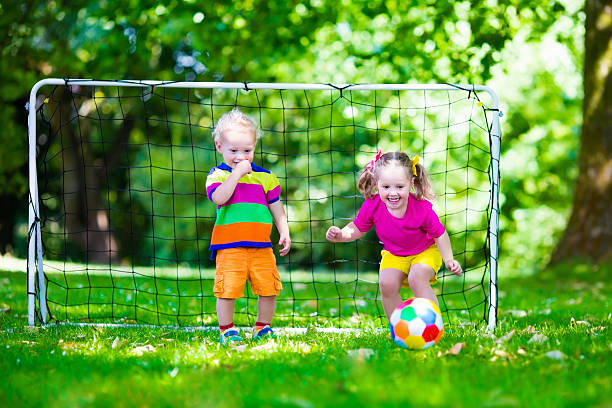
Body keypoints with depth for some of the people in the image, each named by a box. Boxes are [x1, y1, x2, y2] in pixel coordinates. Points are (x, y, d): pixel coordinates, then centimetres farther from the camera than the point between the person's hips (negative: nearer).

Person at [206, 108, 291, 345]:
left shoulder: (264, 176, 10)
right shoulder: (218, 175, 1)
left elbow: (276, 208, 17)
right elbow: (218, 197, -19)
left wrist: (284, 233, 8)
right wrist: (237, 173, -18)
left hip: (260, 245, 3)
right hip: (229, 246, -3)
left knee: (269, 289, 4)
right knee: (227, 289, -8)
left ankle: (263, 328, 22)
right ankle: (227, 330, 9)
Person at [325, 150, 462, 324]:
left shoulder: (422, 209, -30)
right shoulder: (372, 206, -23)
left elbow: (439, 234, -15)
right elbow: (357, 228, -5)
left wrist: (449, 260, -24)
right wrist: (340, 235, -24)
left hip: (425, 251, -3)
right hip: (394, 255, 3)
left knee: (417, 279, -30)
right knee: (387, 284, -21)